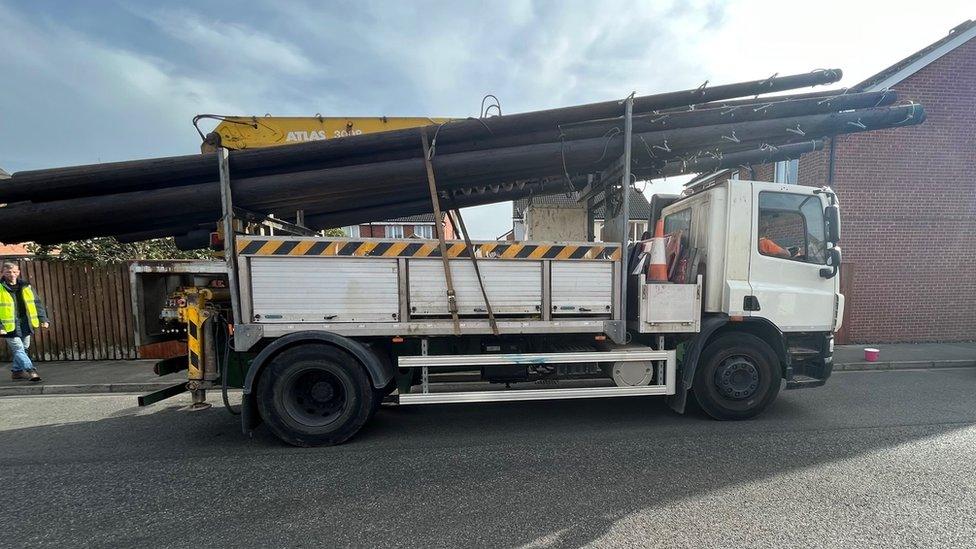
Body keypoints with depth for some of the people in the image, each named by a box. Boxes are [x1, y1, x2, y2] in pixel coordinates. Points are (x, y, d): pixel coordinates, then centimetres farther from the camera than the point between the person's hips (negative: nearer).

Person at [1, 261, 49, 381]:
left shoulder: (25, 286, 7)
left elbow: (37, 303, 12)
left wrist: (43, 319, 4)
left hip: (25, 324, 4)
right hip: (10, 325, -4)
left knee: (24, 347, 12)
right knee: (18, 348, -8)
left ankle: (16, 371, 27)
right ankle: (31, 370, -15)